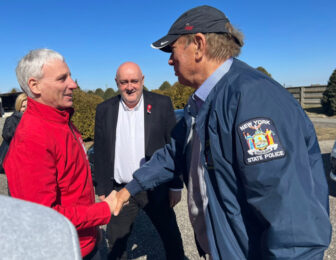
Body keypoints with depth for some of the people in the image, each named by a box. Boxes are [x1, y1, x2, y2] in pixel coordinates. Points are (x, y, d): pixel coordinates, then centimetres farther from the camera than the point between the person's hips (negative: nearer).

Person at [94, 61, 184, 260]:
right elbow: (100, 153, 5)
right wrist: (102, 190, 4)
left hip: (155, 188, -1)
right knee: (116, 243, 16)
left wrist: (176, 185, -3)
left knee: (171, 237, 16)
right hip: (120, 190, 2)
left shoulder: (162, 104, -5)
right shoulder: (104, 110, 1)